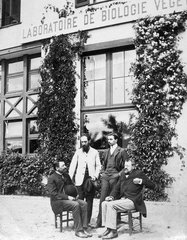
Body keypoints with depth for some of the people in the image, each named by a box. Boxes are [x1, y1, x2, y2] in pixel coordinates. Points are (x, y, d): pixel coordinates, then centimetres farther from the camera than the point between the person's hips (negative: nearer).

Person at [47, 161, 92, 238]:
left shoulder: (66, 175, 14)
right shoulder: (51, 178, -9)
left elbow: (72, 187, 26)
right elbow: (53, 194, -17)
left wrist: (75, 194, 4)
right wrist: (67, 197, -22)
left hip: (68, 198, 7)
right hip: (58, 201, -7)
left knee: (84, 204, -17)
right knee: (75, 205, -31)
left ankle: (84, 228, -18)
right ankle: (78, 230, -24)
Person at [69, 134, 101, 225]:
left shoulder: (95, 152, 8)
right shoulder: (78, 152, 8)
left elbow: (98, 166, 9)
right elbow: (73, 165, 6)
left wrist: (95, 176, -6)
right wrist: (70, 178, -3)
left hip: (90, 179, 0)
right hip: (80, 180, 0)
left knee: (89, 202, 2)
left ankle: (88, 221, 9)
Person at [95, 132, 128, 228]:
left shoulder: (122, 151, 1)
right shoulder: (106, 152, 18)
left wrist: (119, 174, -9)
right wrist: (103, 172, 13)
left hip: (115, 177, -5)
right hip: (105, 177, 5)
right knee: (102, 199, 1)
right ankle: (99, 221, 4)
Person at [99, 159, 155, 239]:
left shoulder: (139, 173, 1)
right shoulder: (123, 174, 19)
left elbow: (152, 185, -3)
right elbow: (117, 188, 23)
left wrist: (141, 181, -17)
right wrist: (111, 196, 4)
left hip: (133, 201, -7)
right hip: (122, 199, 7)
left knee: (111, 205, -24)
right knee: (104, 203, -11)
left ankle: (113, 231, -21)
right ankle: (108, 229, -11)